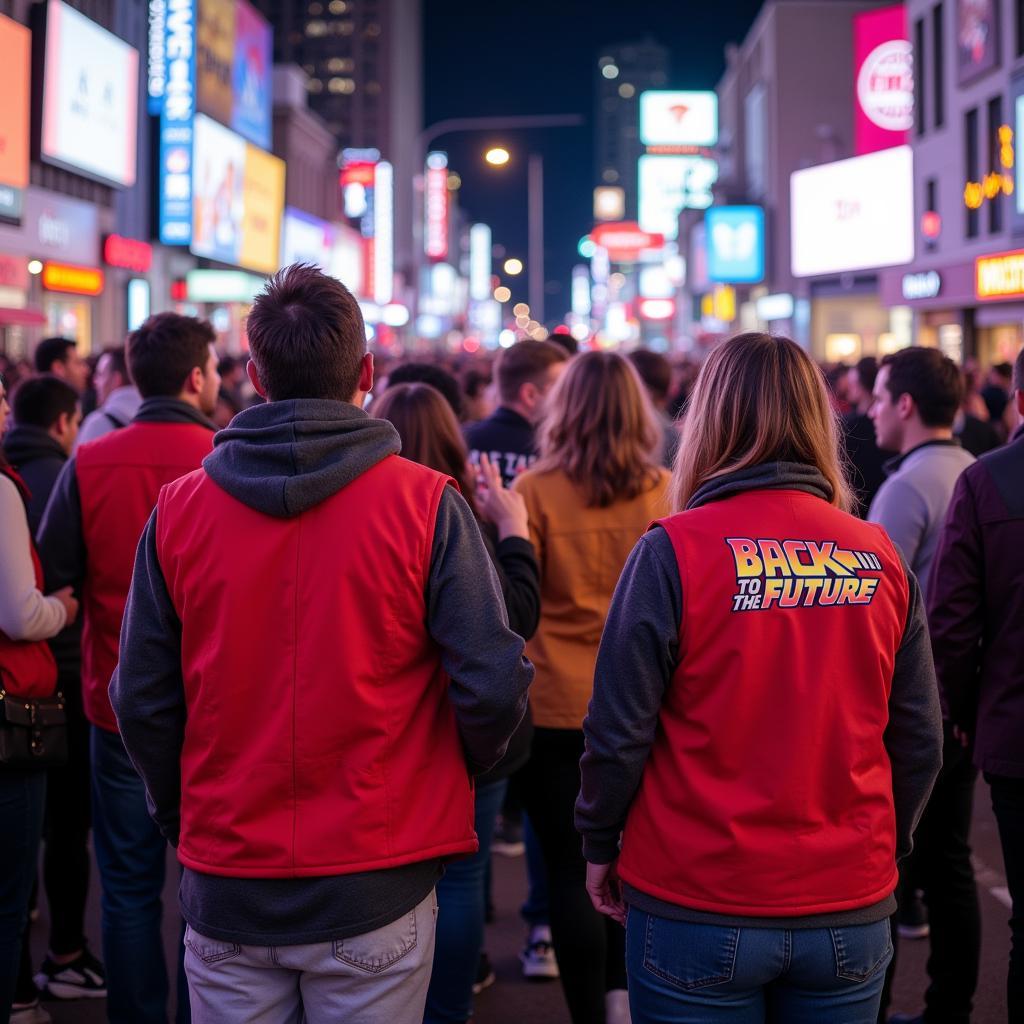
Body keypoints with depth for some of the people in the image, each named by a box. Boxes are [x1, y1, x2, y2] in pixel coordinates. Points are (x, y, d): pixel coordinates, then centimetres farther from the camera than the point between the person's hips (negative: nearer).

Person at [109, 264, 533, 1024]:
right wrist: (457, 776, 9)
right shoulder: (425, 504, -10)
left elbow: (142, 701, 1)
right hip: (375, 889, -2)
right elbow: (492, 685, -11)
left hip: (224, 888, 2)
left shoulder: (179, 508, -3)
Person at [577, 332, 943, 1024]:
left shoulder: (673, 551, -12)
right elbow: (920, 739, 3)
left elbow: (620, 729, -11)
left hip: (698, 902, -3)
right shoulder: (880, 558, -3)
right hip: (852, 906, 3)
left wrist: (599, 845, 5)